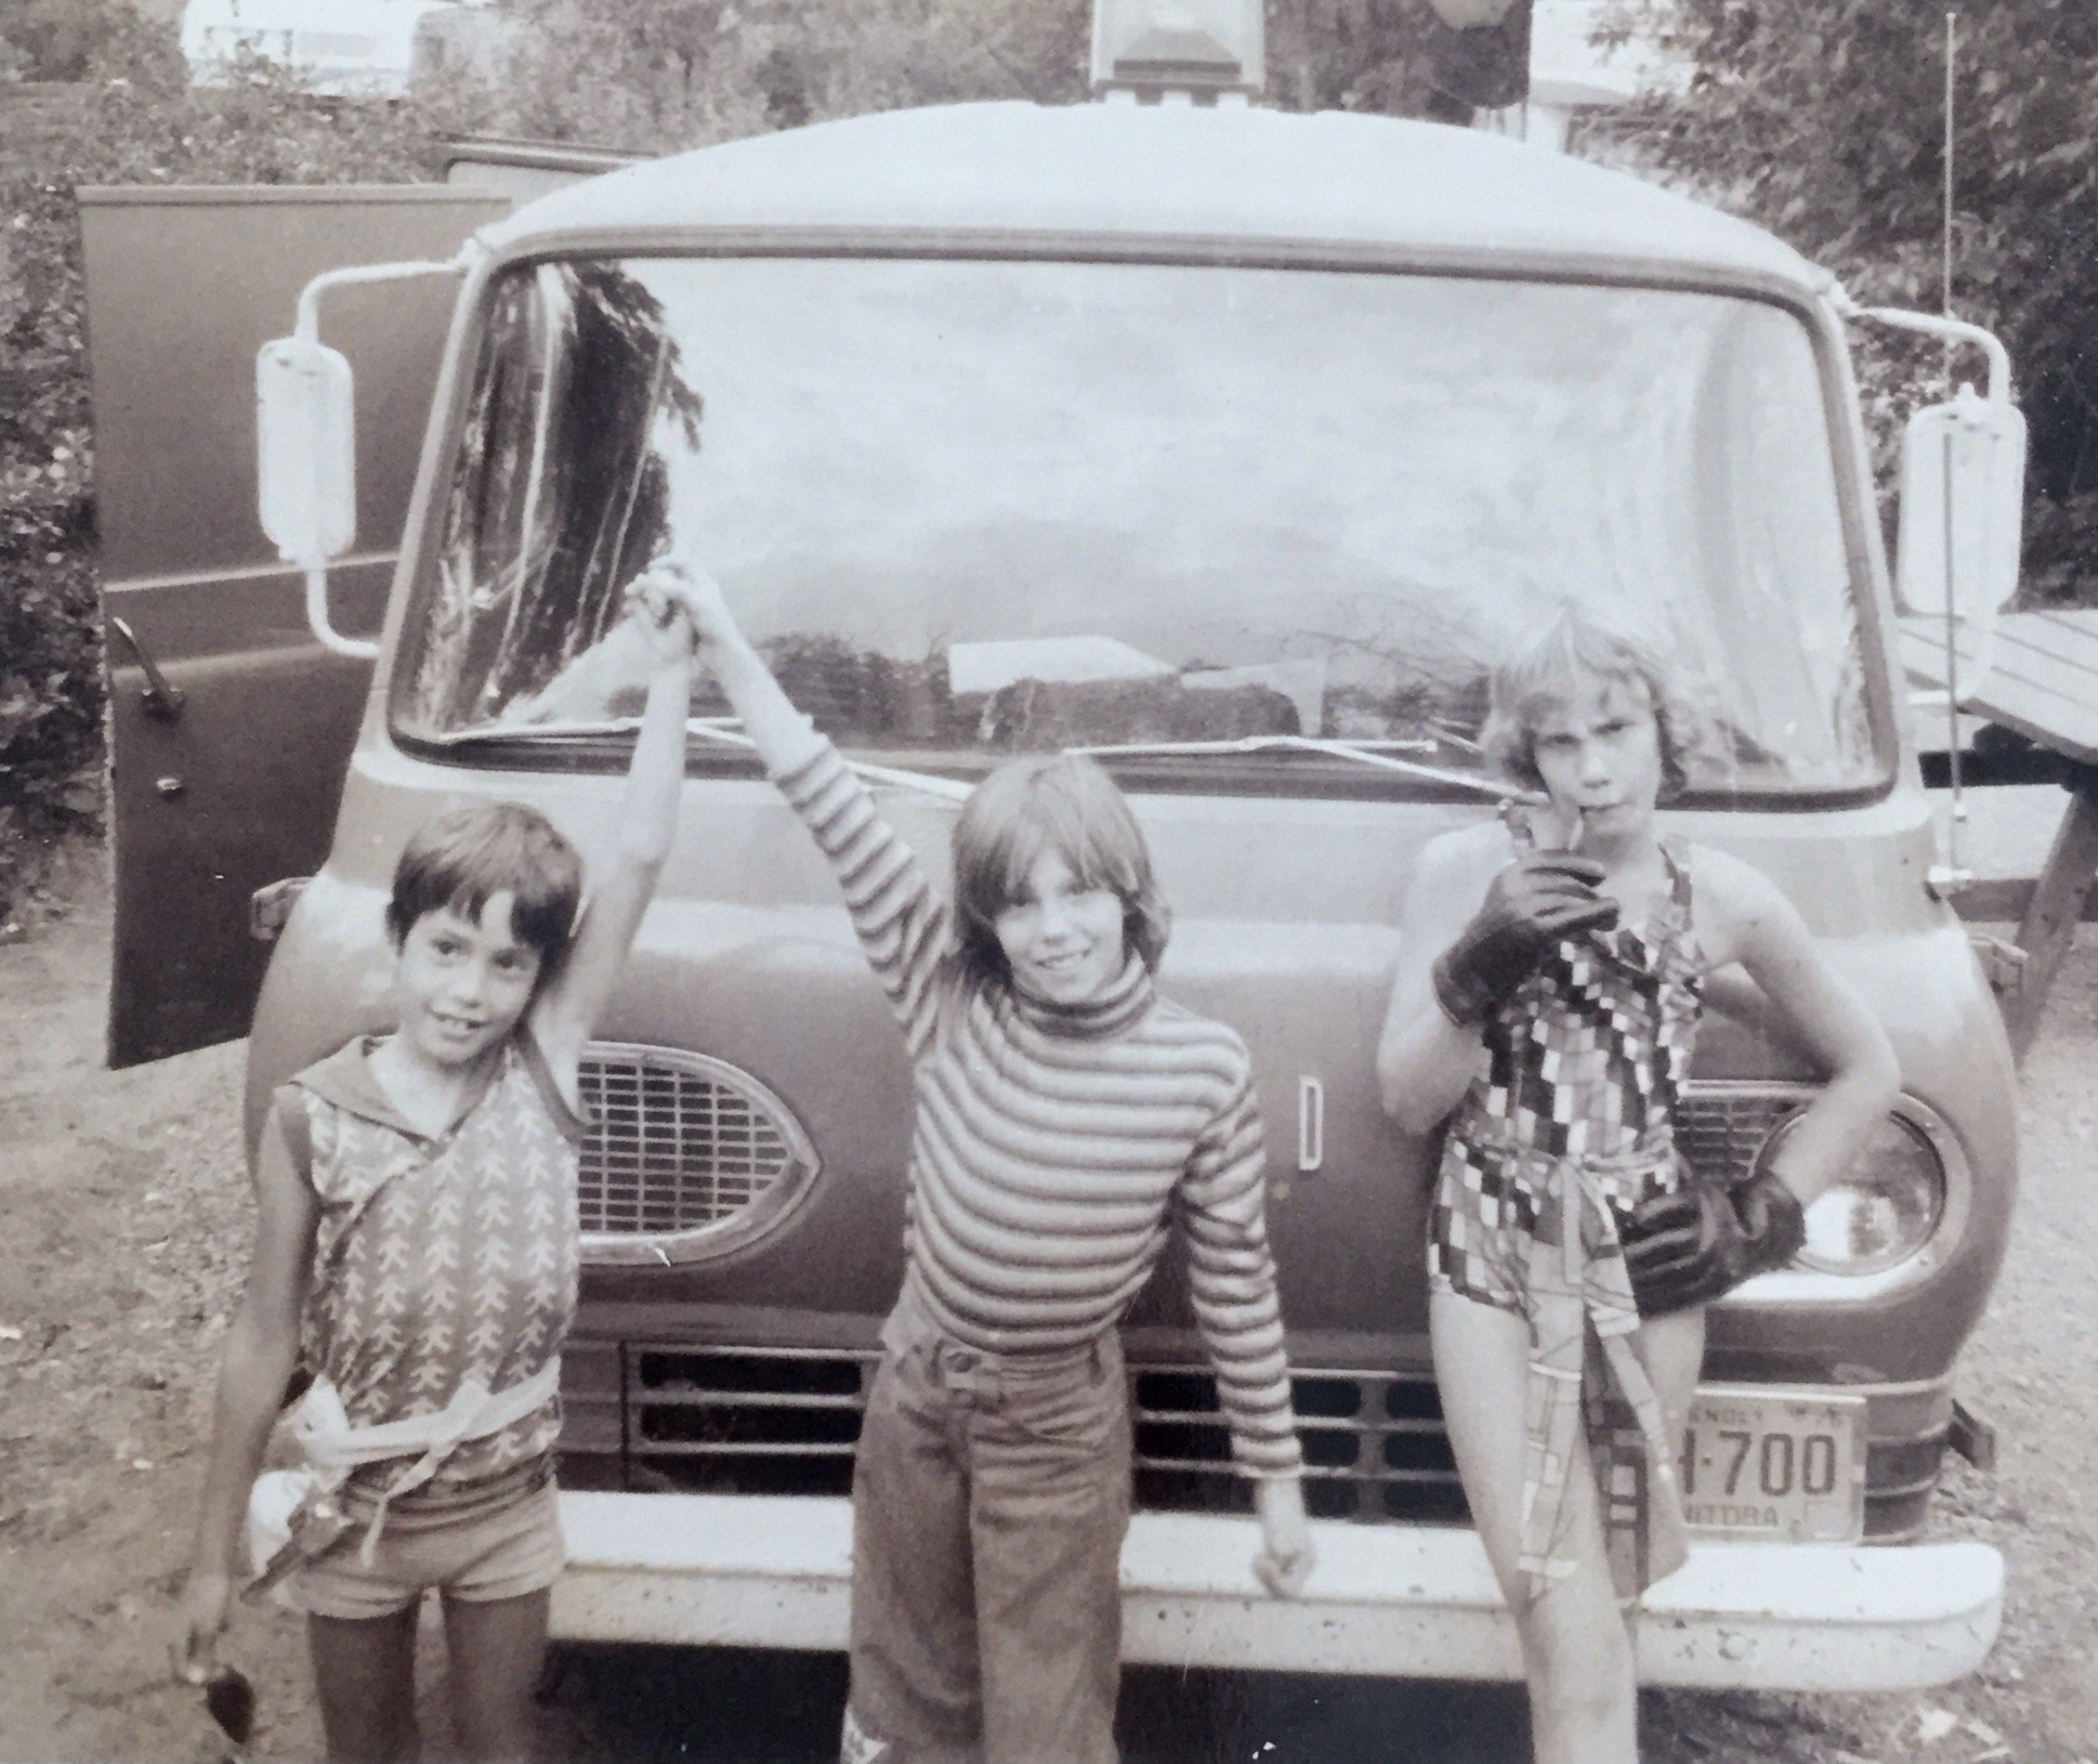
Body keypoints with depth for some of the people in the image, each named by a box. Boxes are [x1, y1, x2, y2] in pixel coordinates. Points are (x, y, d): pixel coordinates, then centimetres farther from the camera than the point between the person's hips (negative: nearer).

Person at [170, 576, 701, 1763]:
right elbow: (267, 1340, -8)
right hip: (353, 1516, 0)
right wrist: (215, 1554, -3)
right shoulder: (310, 1116, -15)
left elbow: (639, 860, -21)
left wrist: (672, 675, -23)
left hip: (508, 1506, 1)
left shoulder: (543, 1072, -13)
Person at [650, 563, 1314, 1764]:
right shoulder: (952, 1009, -12)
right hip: (916, 1391, 3)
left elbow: (1237, 1275, -8)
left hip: (1060, 1424, -2)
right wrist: (725, 642, -14)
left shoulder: (1205, 1067, -15)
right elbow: (841, 819, -14)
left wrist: (1277, 1478, -3)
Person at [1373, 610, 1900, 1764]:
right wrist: (1480, 968, -20)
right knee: (1576, 1640, -9)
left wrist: (1761, 1216, 4)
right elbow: (1407, 1100, -4)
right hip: (1493, 1267, -1)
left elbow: (1867, 1070, 14)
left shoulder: (1724, 900, 0)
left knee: (1590, 1620, 7)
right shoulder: (1467, 868, -4)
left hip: (1648, 1273, 2)